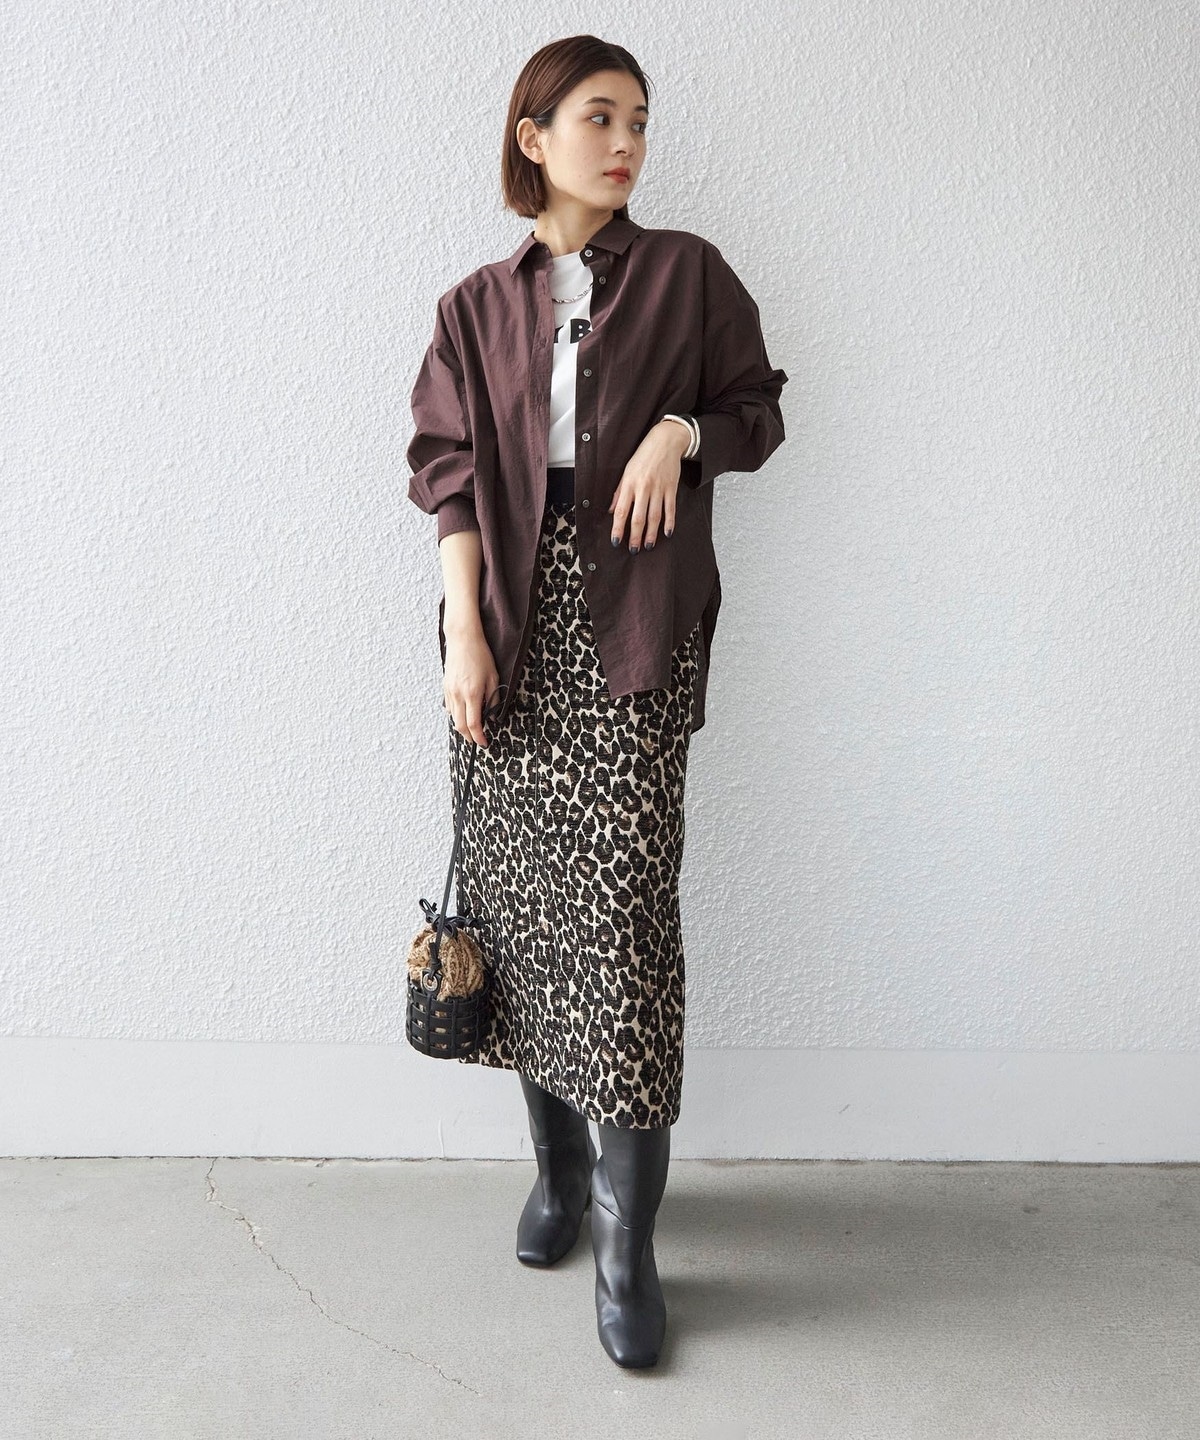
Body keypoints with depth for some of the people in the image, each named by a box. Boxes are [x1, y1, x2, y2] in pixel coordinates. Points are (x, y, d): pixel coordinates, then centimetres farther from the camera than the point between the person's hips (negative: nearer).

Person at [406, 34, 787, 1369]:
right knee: (517, 893, 6)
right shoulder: (478, 306, 11)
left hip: (636, 624, -2)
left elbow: (758, 408, 13)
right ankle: (558, 1161, 26)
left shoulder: (686, 273, 9)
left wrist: (683, 431, -8)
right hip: (515, 620, 3)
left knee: (624, 905, -9)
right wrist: (463, 632, -7)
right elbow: (450, 471, 4)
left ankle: (627, 1236, 1)